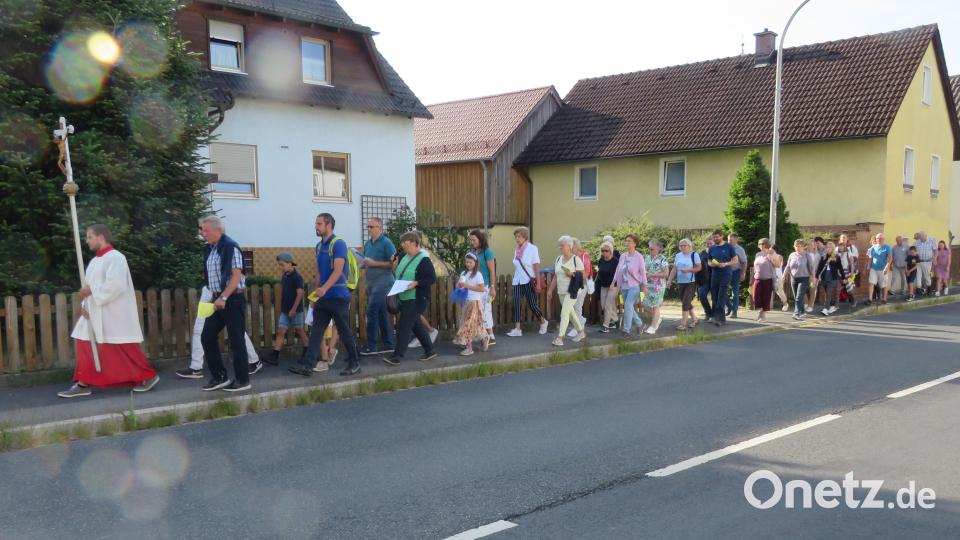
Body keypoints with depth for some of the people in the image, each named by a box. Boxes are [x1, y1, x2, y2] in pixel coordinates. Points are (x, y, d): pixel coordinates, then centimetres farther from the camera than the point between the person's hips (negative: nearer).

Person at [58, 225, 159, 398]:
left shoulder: (115, 258, -13)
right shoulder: (96, 260, 16)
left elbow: (115, 285, -25)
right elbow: (92, 285, 17)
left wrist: (91, 290, -17)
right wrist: (84, 304, 1)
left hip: (114, 314, -9)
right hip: (96, 313, 9)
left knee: (124, 350, -4)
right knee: (84, 344, 5)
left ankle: (148, 376, 7)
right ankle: (83, 384, 10)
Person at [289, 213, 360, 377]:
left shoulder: (338, 243, -12)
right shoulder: (319, 245, 13)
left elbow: (338, 271, -21)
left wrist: (324, 288, -31)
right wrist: (316, 294, 16)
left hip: (338, 296, -8)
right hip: (323, 296, 8)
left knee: (344, 331, 2)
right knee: (316, 331, 2)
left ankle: (354, 363, 15)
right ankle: (307, 365, 0)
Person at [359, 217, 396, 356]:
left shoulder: (386, 243, -9)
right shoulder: (367, 244, 13)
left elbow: (393, 264, -14)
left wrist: (374, 263, -18)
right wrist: (363, 263, 2)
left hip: (383, 282, -8)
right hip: (371, 283, 8)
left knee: (372, 312, -11)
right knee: (381, 313, 10)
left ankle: (371, 346, -7)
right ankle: (388, 344, 16)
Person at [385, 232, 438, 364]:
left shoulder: (424, 260, -14)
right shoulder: (405, 257, 11)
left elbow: (432, 278, -17)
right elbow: (399, 274, 24)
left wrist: (416, 283, -26)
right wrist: (396, 281, 4)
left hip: (417, 300, -9)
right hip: (405, 299, 9)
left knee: (403, 326, -10)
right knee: (416, 325, 15)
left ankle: (397, 356, -5)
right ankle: (430, 350, 27)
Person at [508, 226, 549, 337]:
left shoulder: (532, 249, -5)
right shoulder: (517, 250, 11)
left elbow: (536, 267, -8)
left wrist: (538, 283, -12)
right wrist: (514, 279, 11)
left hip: (529, 281, -5)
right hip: (517, 281, 5)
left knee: (532, 304, 0)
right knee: (516, 304, -6)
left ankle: (543, 322, 26)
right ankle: (517, 329, -5)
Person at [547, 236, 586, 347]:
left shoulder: (576, 259, -8)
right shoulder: (558, 259, 10)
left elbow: (583, 276, -7)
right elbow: (556, 276, 15)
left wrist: (572, 274, -21)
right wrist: (550, 289, 12)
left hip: (572, 291, -7)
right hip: (561, 291, 7)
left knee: (564, 313, -13)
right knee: (570, 312, 16)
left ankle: (560, 337, -13)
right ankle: (581, 332, 33)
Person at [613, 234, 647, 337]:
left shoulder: (639, 256, -8)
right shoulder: (623, 256, 6)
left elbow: (643, 271, -7)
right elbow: (618, 270, 12)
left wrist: (644, 285, -8)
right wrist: (614, 282, 8)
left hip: (634, 286, -6)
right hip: (624, 286, 6)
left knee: (628, 306, -14)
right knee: (630, 307, 10)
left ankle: (626, 329, -8)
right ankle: (640, 324, 29)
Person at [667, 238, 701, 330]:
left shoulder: (694, 255, -5)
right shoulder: (678, 256, 9)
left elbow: (699, 267, -8)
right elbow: (674, 269, 9)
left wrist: (688, 270, -21)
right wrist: (669, 280, 1)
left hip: (691, 282, -6)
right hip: (680, 283, 6)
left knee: (685, 302, -11)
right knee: (686, 302, 13)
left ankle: (683, 323, -7)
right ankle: (694, 319, 31)